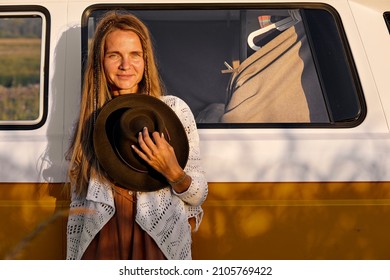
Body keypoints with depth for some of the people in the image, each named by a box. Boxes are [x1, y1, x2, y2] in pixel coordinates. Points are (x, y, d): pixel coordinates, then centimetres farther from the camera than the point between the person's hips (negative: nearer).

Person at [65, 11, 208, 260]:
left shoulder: (173, 108, -2)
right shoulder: (89, 121, 5)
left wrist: (172, 172, -19)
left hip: (159, 247, -2)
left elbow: (199, 195, -1)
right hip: (100, 248, 2)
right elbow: (78, 207, 10)